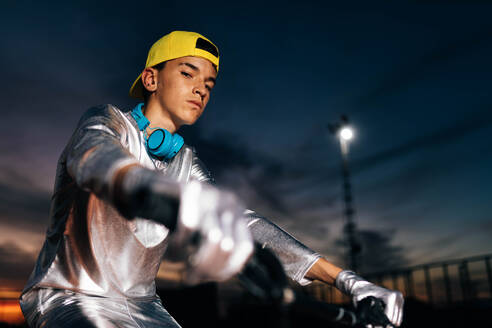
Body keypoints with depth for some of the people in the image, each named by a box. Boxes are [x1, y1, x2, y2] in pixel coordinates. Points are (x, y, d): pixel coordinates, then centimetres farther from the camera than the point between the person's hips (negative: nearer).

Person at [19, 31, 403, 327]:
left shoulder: (186, 162, 5)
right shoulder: (107, 121, -9)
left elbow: (244, 222, -5)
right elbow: (94, 155, -34)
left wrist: (343, 278, -17)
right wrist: (168, 199, -59)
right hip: (69, 297, -5)